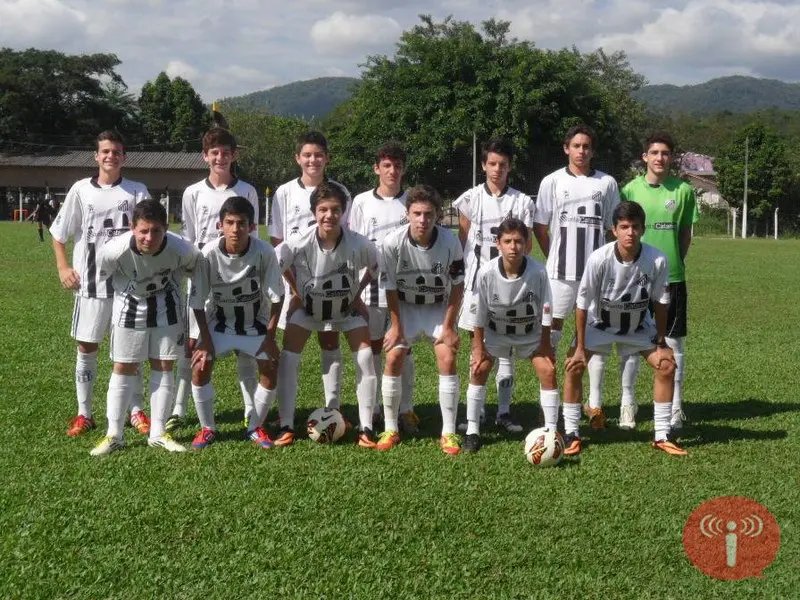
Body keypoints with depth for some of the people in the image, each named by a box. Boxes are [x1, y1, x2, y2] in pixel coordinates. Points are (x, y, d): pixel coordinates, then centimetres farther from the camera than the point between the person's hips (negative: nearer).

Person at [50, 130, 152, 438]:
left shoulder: (137, 191, 1)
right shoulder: (81, 189, 3)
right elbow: (58, 233, 9)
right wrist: (63, 268, -1)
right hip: (91, 283, 1)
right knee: (86, 347, 5)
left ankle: (136, 410, 17)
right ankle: (84, 413, 16)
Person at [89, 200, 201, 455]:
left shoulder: (180, 249, -32)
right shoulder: (115, 250, -35)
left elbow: (196, 265, -7)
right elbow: (97, 272, -12)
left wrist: (167, 283, 0)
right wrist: (129, 290, -2)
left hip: (166, 306, 1)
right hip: (129, 305, -1)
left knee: (163, 367, 4)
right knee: (123, 368, 3)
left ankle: (158, 434, 14)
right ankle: (114, 435, 12)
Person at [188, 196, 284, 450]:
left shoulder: (265, 252, -26)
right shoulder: (209, 254, -25)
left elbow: (276, 297, -13)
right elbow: (198, 302, -14)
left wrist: (270, 336, -13)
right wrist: (206, 341, -15)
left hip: (256, 323, 0)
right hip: (218, 322, 0)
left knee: (270, 370, -11)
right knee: (200, 367, -15)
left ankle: (255, 427, 12)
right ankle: (207, 428, 5)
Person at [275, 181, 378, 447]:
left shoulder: (359, 244, -30)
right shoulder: (300, 243, -30)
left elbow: (375, 267, -6)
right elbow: (277, 261, -7)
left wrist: (357, 293, -6)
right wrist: (296, 291, -4)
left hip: (347, 307, 0)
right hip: (307, 306, 0)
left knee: (365, 359, -13)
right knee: (288, 359, -12)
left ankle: (366, 428, -2)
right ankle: (286, 426, -1)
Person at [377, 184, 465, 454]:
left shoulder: (450, 242, -24)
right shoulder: (393, 243, -24)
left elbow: (457, 286, -12)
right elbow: (390, 286, -11)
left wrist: (449, 326, -12)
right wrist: (396, 326, -9)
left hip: (439, 308, 0)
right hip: (405, 307, 1)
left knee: (448, 359, -14)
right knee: (393, 358, -10)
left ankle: (448, 433, -5)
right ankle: (390, 429, 4)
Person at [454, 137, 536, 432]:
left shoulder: (522, 201, 4)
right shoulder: (470, 199, 5)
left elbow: (526, 246, 7)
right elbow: (462, 241, 7)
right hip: (476, 279, 0)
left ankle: (504, 411, 11)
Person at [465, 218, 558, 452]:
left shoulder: (538, 272, -28)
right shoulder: (486, 273, -26)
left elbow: (545, 313, -15)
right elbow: (479, 314, -14)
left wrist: (545, 346, -11)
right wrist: (478, 346, -11)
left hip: (531, 334, 0)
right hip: (496, 333, 1)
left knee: (547, 371, -12)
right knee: (478, 369, -10)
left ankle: (551, 431, 1)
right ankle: (472, 431, 2)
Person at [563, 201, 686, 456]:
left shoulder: (657, 260, -27)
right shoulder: (599, 259, -30)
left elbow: (660, 303, -12)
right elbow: (582, 304, -20)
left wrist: (661, 343, -7)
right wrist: (580, 347, -18)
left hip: (638, 326, 2)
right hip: (599, 323, -2)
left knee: (666, 366, -8)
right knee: (574, 367, -16)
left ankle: (662, 436, 5)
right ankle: (571, 434, -1)